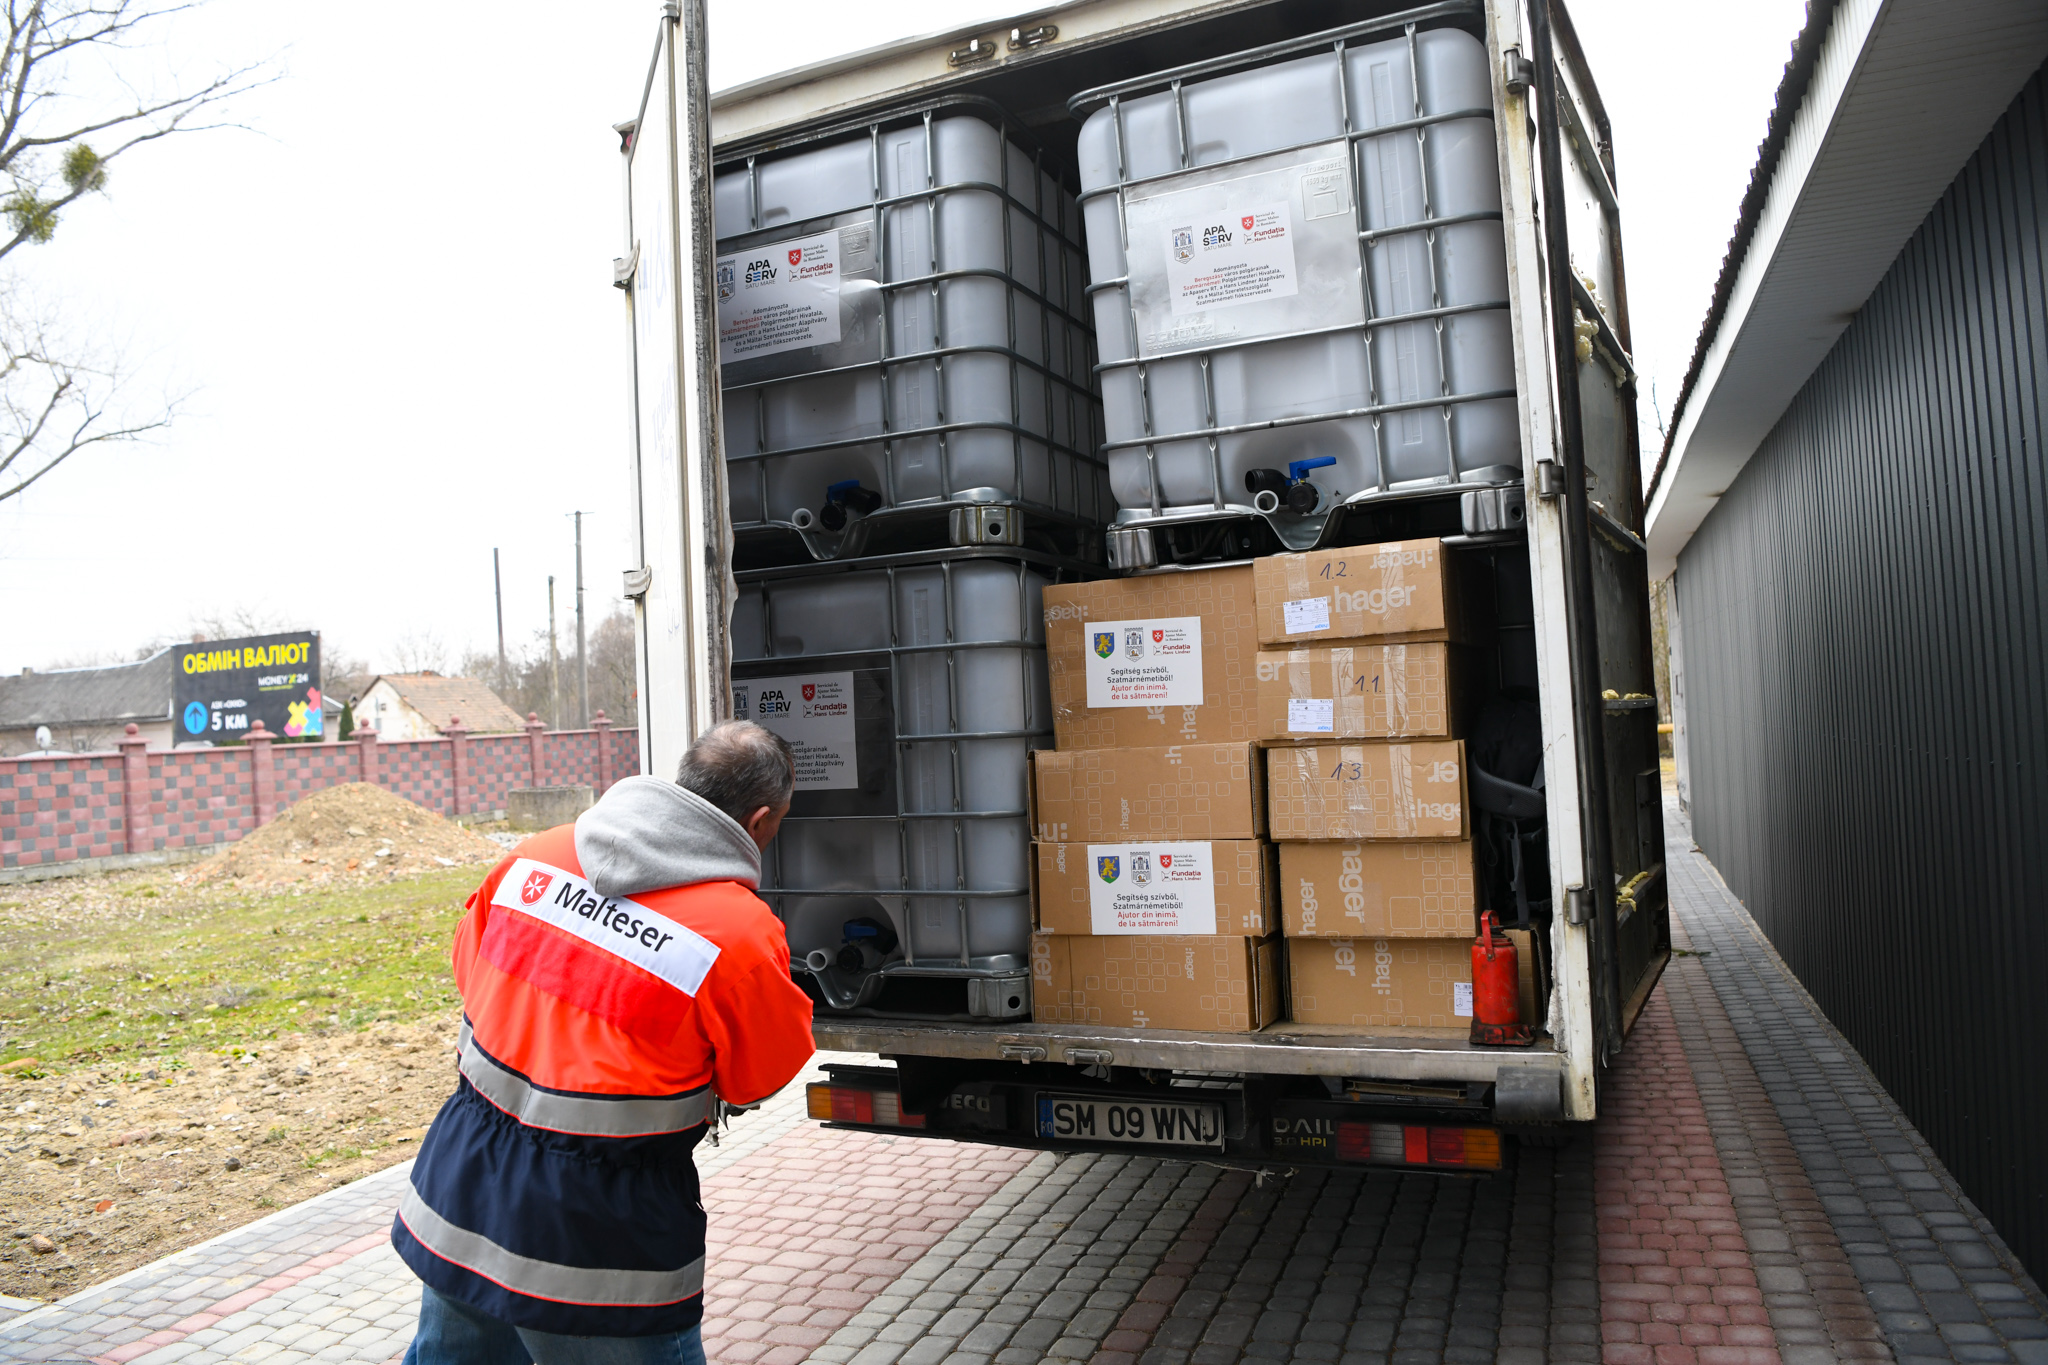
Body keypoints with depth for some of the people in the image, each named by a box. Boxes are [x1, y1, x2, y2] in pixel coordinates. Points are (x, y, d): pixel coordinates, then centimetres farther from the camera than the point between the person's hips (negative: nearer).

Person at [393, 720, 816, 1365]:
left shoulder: (533, 858, -4)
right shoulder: (741, 932, -20)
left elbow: (470, 969, 13)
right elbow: (761, 1078, -4)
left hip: (455, 1204, 6)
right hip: (592, 1245, -6)